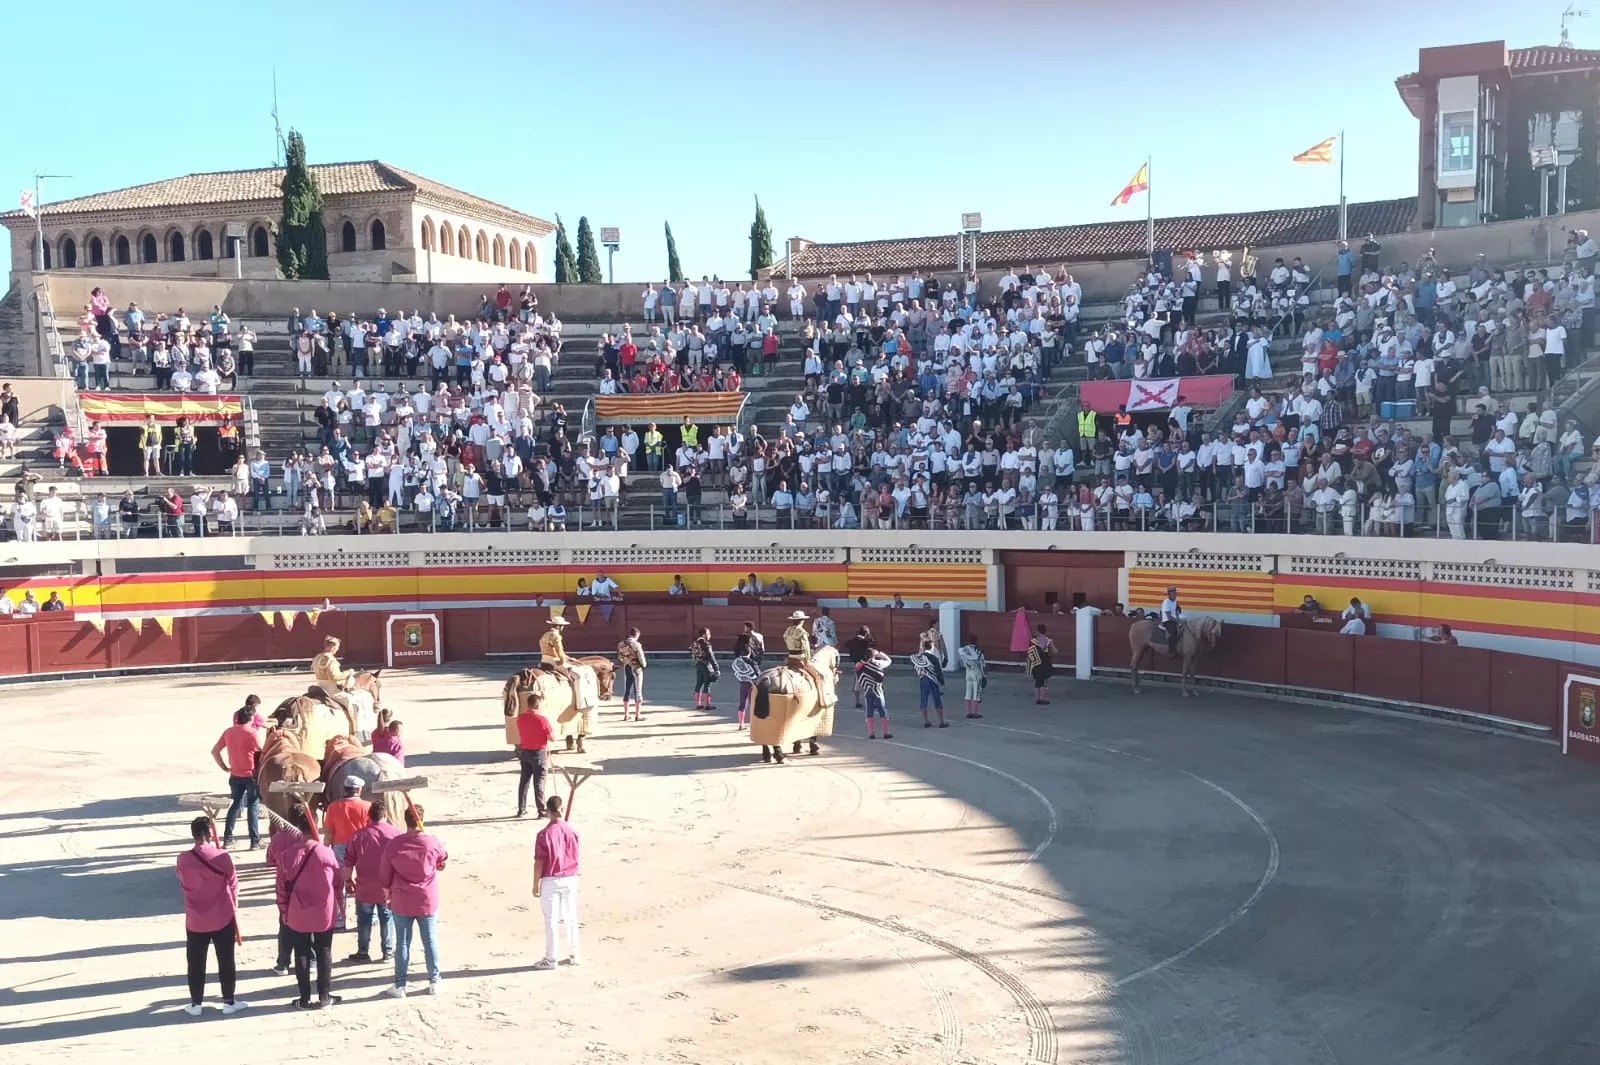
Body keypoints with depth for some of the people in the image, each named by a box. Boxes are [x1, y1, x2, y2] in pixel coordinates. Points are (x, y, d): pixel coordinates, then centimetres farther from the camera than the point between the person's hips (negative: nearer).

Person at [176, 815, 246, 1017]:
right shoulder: (222, 857, -15)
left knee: (196, 963, 13)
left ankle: (195, 1004, 21)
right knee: (226, 961, 10)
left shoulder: (183, 859, -9)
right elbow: (233, 884, -4)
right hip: (223, 917, -1)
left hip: (195, 919, 2)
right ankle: (229, 1002, 17)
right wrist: (233, 906, 14)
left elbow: (183, 884, 5)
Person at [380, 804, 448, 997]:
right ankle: (434, 982, 17)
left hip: (401, 903, 0)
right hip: (427, 902, 0)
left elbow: (384, 876, 0)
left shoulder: (393, 845, -9)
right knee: (430, 941, 11)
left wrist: (389, 895, 16)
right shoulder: (432, 842, -11)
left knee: (402, 943, 9)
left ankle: (400, 986, 14)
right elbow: (443, 861, 11)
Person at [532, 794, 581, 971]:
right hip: (570, 879, 4)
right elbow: (575, 857, 5)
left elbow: (539, 862, -12)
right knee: (571, 918, 13)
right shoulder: (571, 831, -3)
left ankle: (550, 958, 9)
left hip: (550, 881, -4)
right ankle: (573, 955, 21)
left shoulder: (544, 834, -14)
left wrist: (535, 884, -3)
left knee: (551, 920, 4)